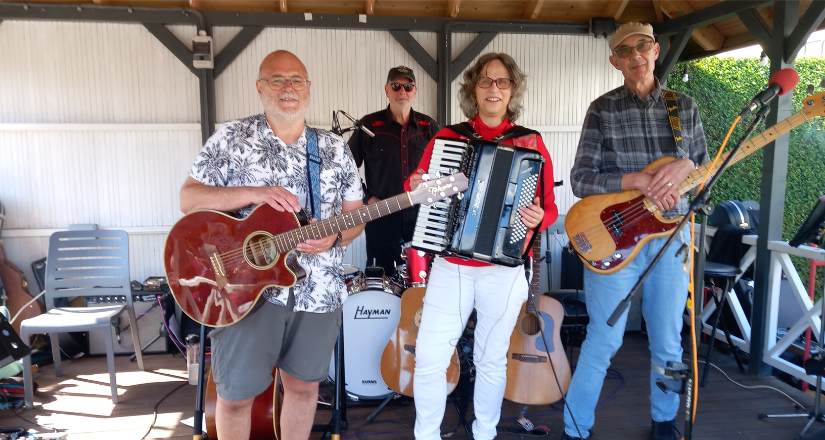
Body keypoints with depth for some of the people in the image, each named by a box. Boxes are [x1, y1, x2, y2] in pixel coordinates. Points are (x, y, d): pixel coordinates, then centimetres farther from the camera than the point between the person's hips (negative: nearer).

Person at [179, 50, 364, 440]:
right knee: (236, 393, 5)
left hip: (317, 289, 3)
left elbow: (355, 215, 9)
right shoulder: (231, 138, 1)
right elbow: (189, 199, -5)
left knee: (304, 384, 14)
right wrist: (253, 193, -19)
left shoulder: (335, 149, 7)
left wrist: (334, 237, -14)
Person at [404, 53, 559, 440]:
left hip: (504, 271, 0)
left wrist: (538, 217, -20)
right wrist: (416, 187, -10)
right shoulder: (447, 138, 5)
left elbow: (550, 208, 2)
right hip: (450, 267, 1)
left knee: (491, 360, 11)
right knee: (429, 357, -1)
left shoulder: (530, 144, 2)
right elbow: (417, 185, 12)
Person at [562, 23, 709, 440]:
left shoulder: (685, 106, 7)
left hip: (670, 236, 3)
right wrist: (639, 180, -21)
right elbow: (580, 178, -8)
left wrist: (684, 165, -13)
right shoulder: (602, 109, -2)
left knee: (667, 340, 14)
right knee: (604, 339, 0)